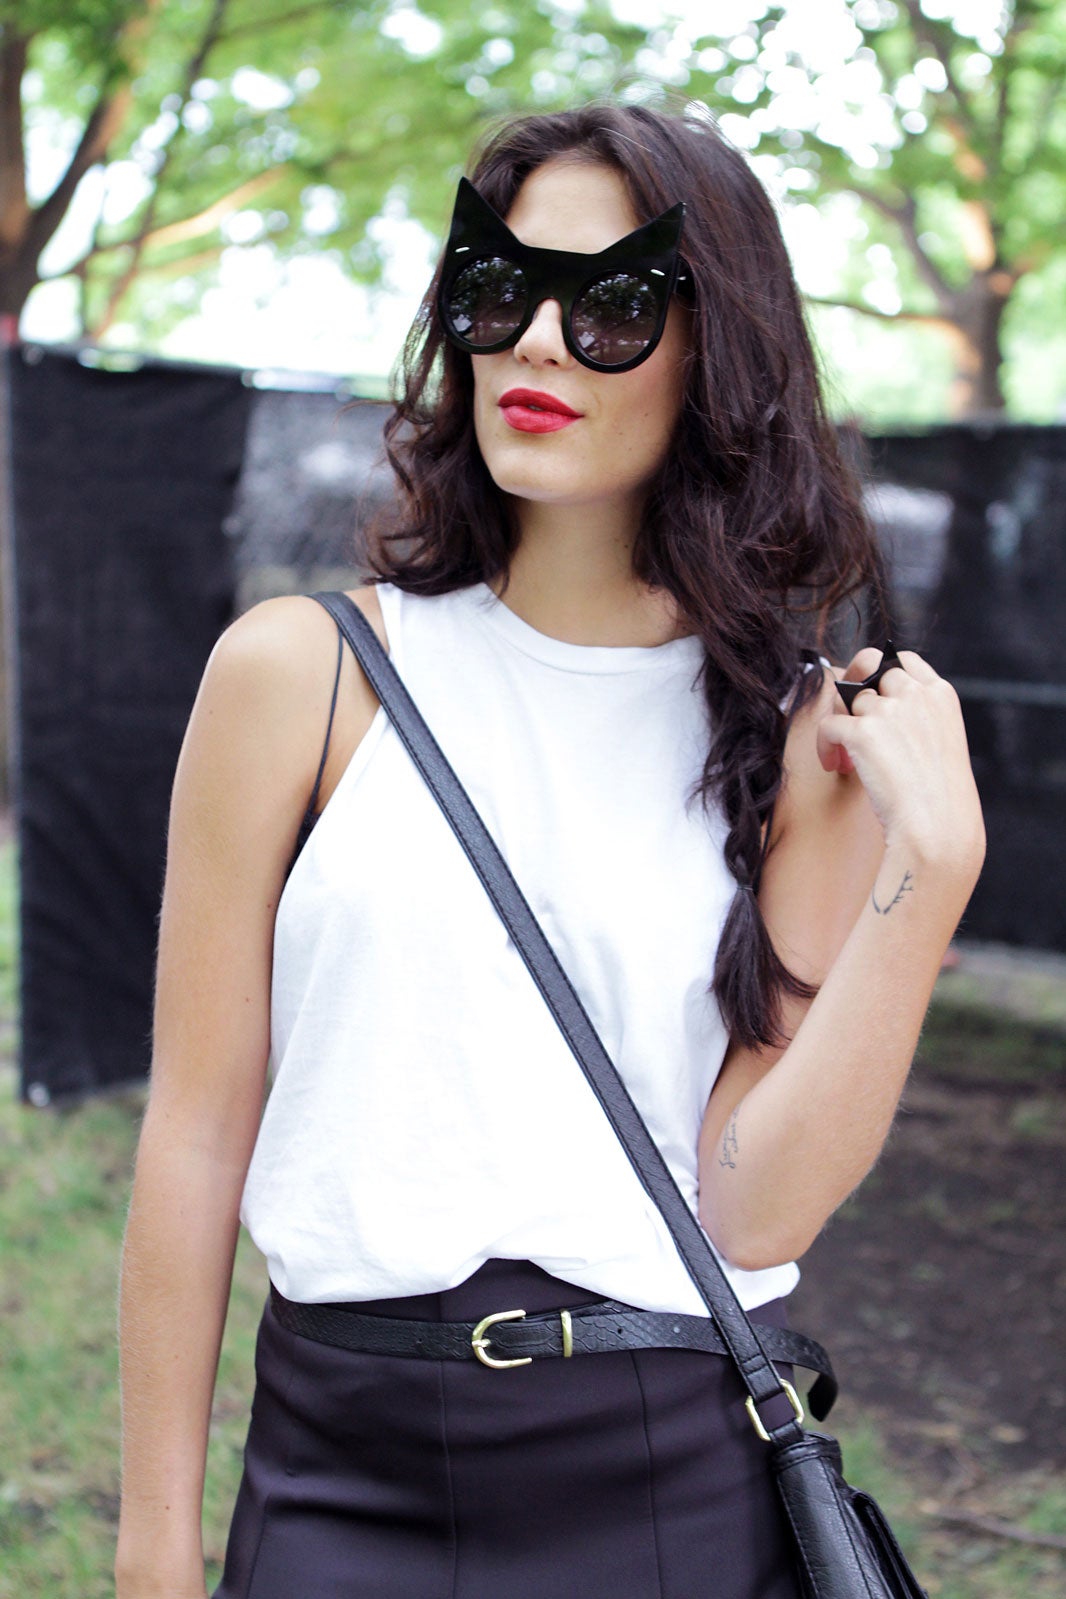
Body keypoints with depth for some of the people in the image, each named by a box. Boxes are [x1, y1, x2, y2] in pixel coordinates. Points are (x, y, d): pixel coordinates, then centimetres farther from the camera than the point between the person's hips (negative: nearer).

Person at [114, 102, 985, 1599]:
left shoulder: (803, 740, -1)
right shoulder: (306, 672, -4)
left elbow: (758, 1207, -9)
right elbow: (198, 1128, -3)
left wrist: (930, 858, -15)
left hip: (697, 1477, 1)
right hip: (351, 1474, -1)